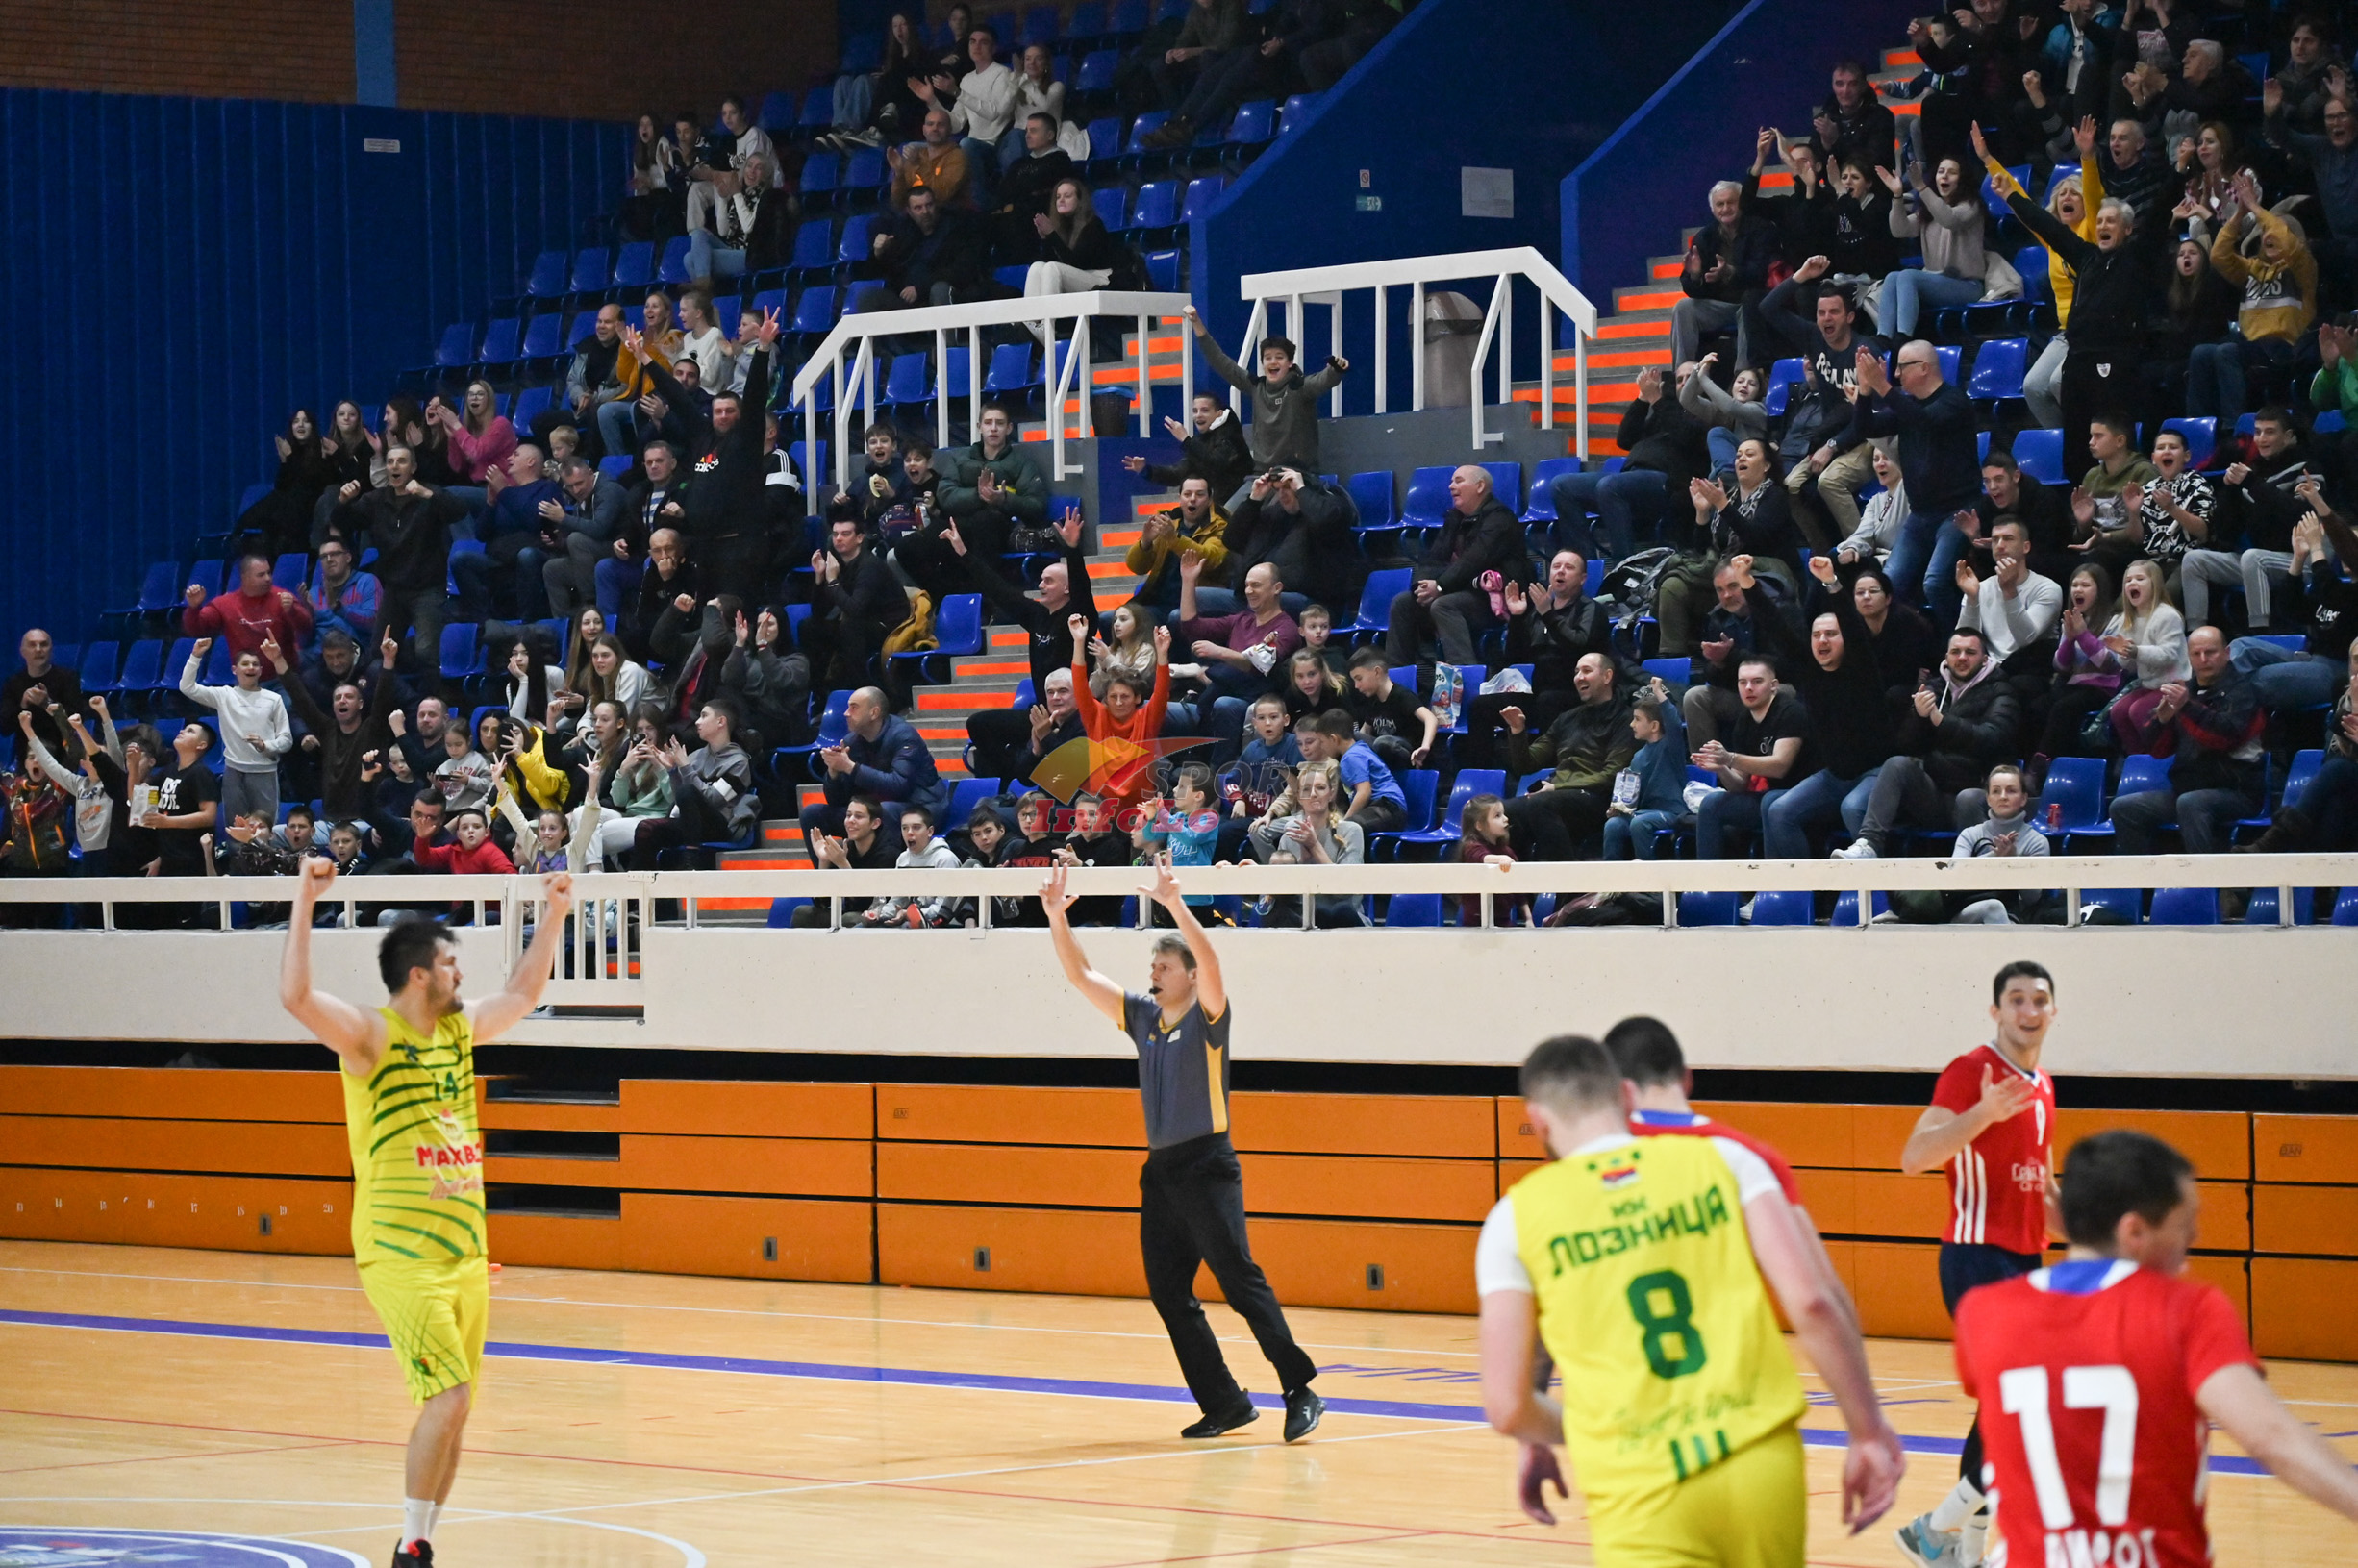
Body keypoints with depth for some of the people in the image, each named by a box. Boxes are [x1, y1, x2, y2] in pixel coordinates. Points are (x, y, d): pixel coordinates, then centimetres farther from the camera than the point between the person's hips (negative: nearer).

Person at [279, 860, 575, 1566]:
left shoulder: (459, 1030, 12)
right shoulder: (372, 1037, -9)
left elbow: (523, 992, 30)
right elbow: (296, 997, -25)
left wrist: (553, 914, 25)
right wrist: (305, 904, -29)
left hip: (465, 1256, 7)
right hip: (400, 1259, -7)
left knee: (452, 1409, 8)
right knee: (449, 1398, -17)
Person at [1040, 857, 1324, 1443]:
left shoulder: (1207, 1018, -6)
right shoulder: (1143, 1016, 12)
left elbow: (1210, 962, -24)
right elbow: (1080, 976, 11)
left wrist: (1175, 904, -34)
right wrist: (1056, 917, -1)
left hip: (1207, 1169, -7)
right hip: (1161, 1171, 7)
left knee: (1241, 1280, -13)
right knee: (1169, 1295, 4)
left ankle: (1301, 1391, -12)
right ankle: (1224, 1404, 9)